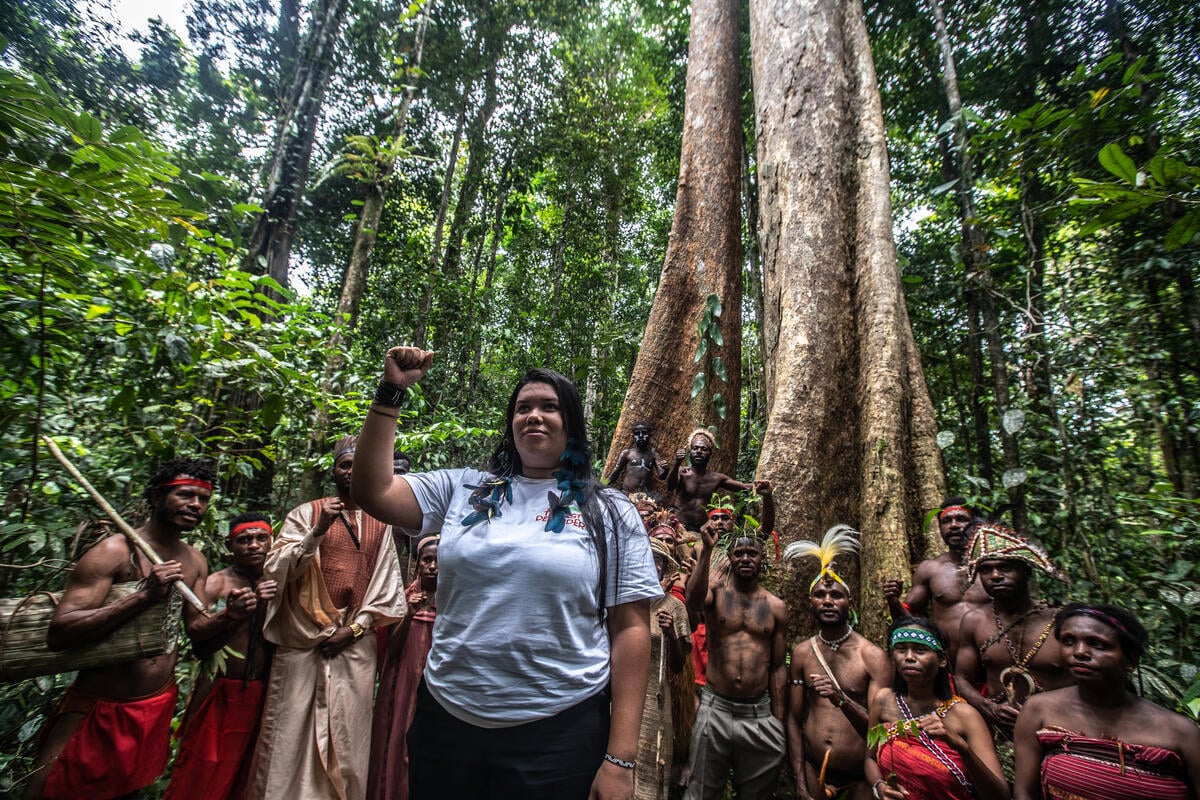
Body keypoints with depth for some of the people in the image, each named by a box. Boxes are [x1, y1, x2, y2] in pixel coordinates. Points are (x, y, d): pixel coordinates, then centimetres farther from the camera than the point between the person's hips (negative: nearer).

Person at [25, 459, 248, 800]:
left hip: (159, 706, 6)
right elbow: (58, 634, -25)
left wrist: (229, 616, -15)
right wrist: (144, 595, -35)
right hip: (98, 708, -6)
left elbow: (194, 629, 7)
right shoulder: (114, 551, -18)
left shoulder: (196, 561, 2)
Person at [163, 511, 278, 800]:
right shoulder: (217, 583, -8)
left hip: (260, 693, 4)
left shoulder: (275, 582, 3)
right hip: (220, 693, -3)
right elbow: (200, 648, -17)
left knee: (243, 776, 15)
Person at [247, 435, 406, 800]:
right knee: (289, 732, 2)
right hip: (303, 640, -1)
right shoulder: (306, 513, 5)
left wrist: (355, 627, -3)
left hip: (355, 644, 1)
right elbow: (277, 569, -5)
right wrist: (318, 530, -19)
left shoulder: (381, 524, 9)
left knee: (346, 735, 6)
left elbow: (387, 585, 7)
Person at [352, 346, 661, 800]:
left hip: (560, 732, -2)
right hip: (446, 719, 3)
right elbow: (373, 492, -3)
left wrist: (620, 758, -9)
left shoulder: (610, 512, -4)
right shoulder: (462, 490, 4)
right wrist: (390, 393, -7)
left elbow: (630, 630, -6)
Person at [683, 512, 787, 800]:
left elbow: (777, 667, 8)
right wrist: (706, 550, -32)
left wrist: (779, 720, 6)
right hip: (715, 710, -2)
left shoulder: (775, 607, 4)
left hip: (760, 714, 2)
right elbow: (693, 601, -28)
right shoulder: (715, 591, -2)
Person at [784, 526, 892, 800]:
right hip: (814, 768, 2)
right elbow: (794, 719, 1)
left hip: (860, 776, -2)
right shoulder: (802, 653, -4)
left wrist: (842, 700, -32)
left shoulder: (873, 656, -12)